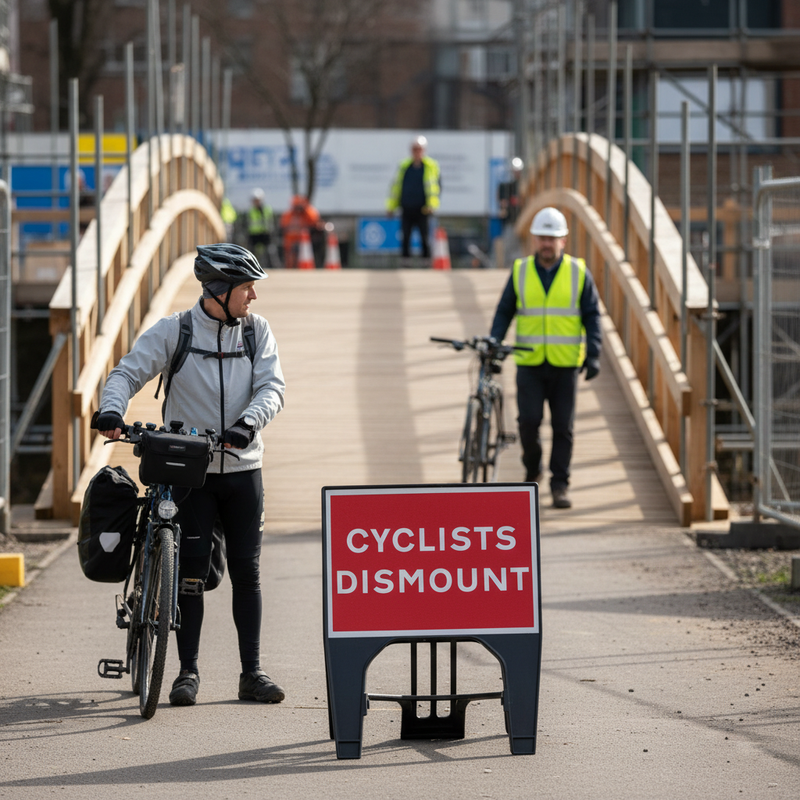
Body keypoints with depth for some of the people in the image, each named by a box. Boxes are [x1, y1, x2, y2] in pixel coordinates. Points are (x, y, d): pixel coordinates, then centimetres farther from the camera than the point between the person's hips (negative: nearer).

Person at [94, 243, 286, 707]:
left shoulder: (258, 331, 3)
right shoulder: (173, 331, -4)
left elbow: (272, 388, -7)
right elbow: (129, 372, -8)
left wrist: (248, 424, -26)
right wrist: (112, 410, -29)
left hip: (242, 467, 2)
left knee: (246, 572, 5)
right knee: (192, 571, -3)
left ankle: (252, 672, 11)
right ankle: (188, 671, 5)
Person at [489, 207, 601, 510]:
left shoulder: (578, 273, 3)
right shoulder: (520, 272, 6)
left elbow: (592, 315, 5)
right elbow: (504, 312, 12)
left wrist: (594, 354, -6)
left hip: (566, 364, 0)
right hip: (529, 363, 0)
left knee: (563, 427, 0)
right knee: (529, 420, -10)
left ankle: (560, 485, 8)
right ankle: (532, 469, 16)